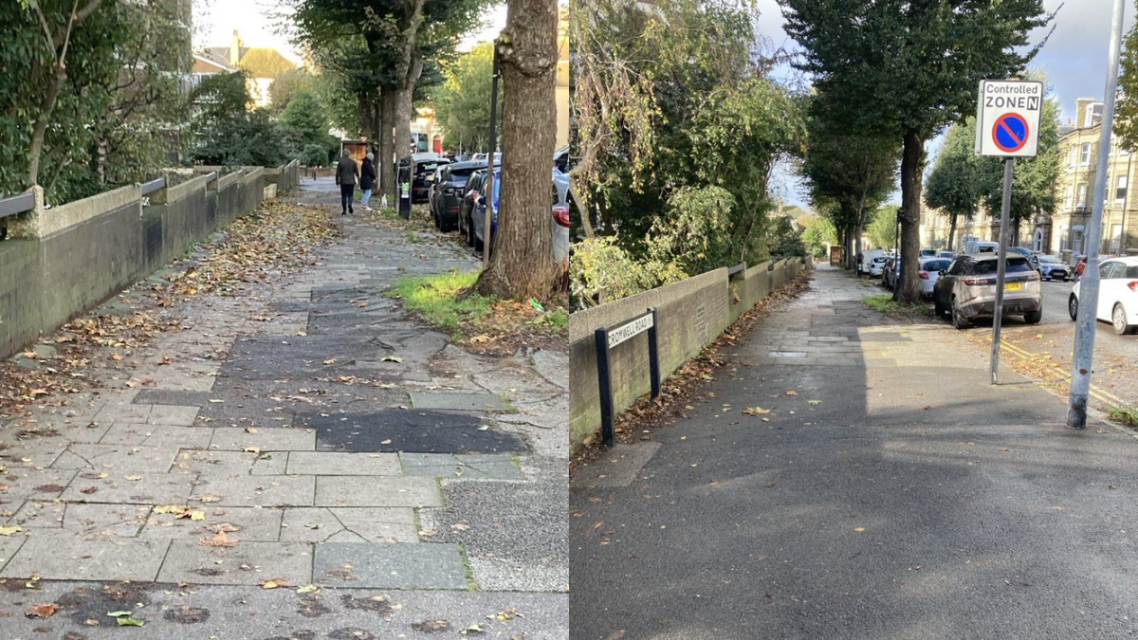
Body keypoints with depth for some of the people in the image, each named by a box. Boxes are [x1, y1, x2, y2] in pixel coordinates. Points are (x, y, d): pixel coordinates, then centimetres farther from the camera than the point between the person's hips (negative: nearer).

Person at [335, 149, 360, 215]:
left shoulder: (340, 162, -6)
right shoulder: (353, 162, -2)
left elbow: (337, 173, -4)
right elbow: (357, 172, 2)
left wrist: (337, 181, 6)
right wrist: (358, 180, 15)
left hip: (343, 182, -1)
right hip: (351, 182, 1)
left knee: (344, 196, 6)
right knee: (350, 194, 10)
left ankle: (344, 210, 4)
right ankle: (349, 204, -20)